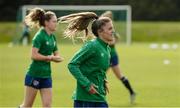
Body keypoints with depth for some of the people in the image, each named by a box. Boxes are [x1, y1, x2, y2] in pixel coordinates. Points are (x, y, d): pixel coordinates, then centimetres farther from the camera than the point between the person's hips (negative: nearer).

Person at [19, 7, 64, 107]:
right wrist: (49, 57, -12)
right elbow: (34, 55, -23)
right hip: (34, 74, -7)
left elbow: (59, 57, 12)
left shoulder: (53, 37, 10)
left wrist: (52, 58, -9)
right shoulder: (40, 36, -13)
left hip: (46, 75, 7)